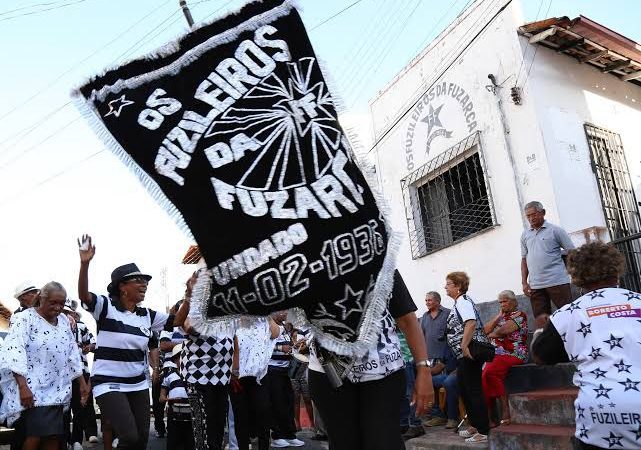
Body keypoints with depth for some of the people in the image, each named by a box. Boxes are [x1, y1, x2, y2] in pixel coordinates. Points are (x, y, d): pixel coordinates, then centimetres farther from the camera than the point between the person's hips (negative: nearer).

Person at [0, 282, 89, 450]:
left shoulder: (64, 320, 13)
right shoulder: (25, 318, -6)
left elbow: (72, 353, 18)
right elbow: (15, 352, -17)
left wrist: (82, 382, 16)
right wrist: (23, 387, -26)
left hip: (57, 391, 6)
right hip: (33, 390, -5)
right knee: (36, 435, -16)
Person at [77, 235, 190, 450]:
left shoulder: (147, 315, 6)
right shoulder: (106, 306, -9)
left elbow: (177, 320, 10)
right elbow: (84, 295, -26)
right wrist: (84, 263, -41)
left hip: (139, 385, 6)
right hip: (109, 384, -6)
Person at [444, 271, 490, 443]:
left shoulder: (463, 301, -12)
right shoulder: (459, 302, 18)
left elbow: (471, 323, -26)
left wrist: (464, 346, -28)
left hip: (469, 354, -11)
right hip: (463, 355, 11)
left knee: (474, 390, -5)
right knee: (463, 390, 17)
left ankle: (483, 432, 2)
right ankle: (475, 426, 28)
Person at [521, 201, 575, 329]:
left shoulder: (555, 230, 1)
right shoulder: (525, 234, 13)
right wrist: (524, 283, 10)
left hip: (557, 282, -4)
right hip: (535, 285, 4)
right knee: (540, 319, 3)